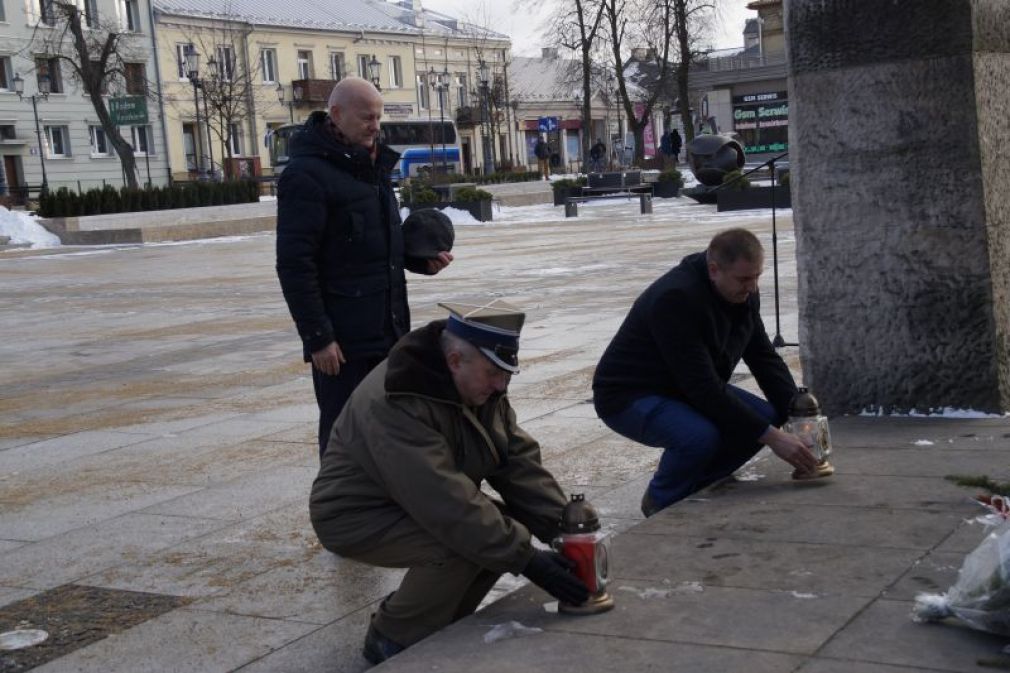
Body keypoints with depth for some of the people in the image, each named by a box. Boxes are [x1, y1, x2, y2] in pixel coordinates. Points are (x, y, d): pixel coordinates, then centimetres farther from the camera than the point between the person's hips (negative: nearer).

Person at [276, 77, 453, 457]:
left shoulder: (373, 166, 15)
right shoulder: (307, 174, -13)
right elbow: (295, 265, -16)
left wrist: (421, 260, 5)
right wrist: (317, 337, -19)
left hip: (387, 331, 8)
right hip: (343, 339, -8)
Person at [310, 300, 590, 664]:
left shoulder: (480, 384, -6)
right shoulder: (395, 404, -33)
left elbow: (518, 458, -5)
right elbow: (447, 502, -37)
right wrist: (526, 559, -35)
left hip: (421, 505, 8)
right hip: (358, 517, -8)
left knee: (507, 528, -8)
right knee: (463, 541, -29)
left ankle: (438, 620, 11)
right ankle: (391, 640, -7)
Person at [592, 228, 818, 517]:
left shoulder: (743, 293, -5)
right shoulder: (676, 298, -32)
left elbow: (765, 359, 2)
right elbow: (704, 389, -35)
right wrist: (771, 437, -34)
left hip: (687, 389, 9)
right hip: (628, 396, -9)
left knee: (768, 417, -6)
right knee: (701, 436, -35)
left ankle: (692, 487, 10)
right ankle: (661, 503, -4)